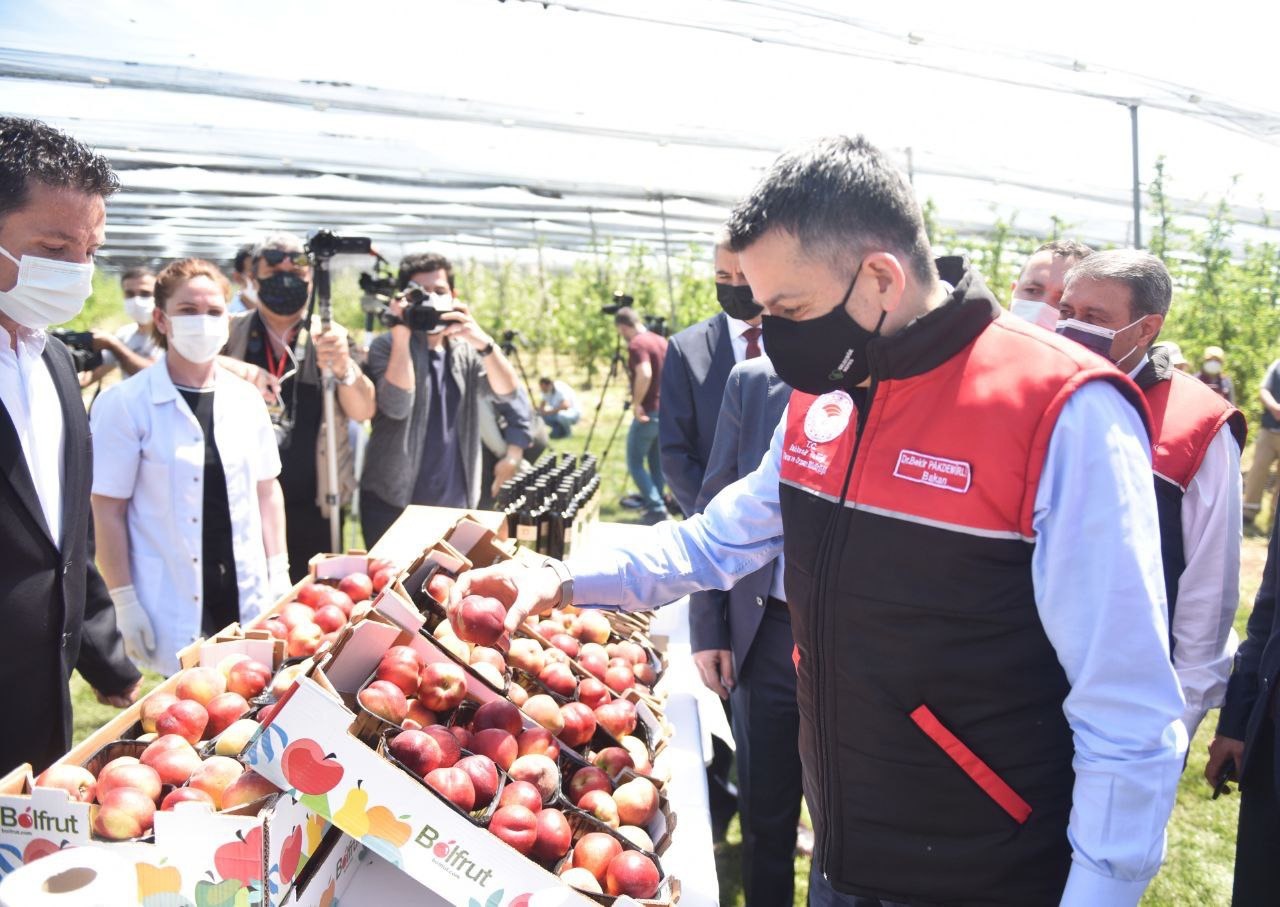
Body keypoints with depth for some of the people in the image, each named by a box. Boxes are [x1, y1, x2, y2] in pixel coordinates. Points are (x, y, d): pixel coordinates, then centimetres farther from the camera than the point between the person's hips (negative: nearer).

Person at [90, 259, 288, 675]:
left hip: (248, 599, 4)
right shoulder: (125, 404, -7)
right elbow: (108, 511, -6)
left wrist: (278, 573, 8)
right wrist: (125, 604, -8)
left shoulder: (246, 398, 6)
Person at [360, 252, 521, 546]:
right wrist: (401, 331, -22)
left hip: (455, 504, 4)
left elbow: (506, 392, -8)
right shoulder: (387, 346, -3)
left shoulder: (465, 350, 8)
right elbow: (397, 406, -20)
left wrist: (483, 342, -24)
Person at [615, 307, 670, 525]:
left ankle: (656, 509, -9)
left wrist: (636, 403, -21)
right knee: (657, 462, 16)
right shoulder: (662, 341, 12)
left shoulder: (637, 344, -15)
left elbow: (644, 374, -29)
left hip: (647, 412, -8)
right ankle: (656, 506, 20)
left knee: (635, 463, -2)